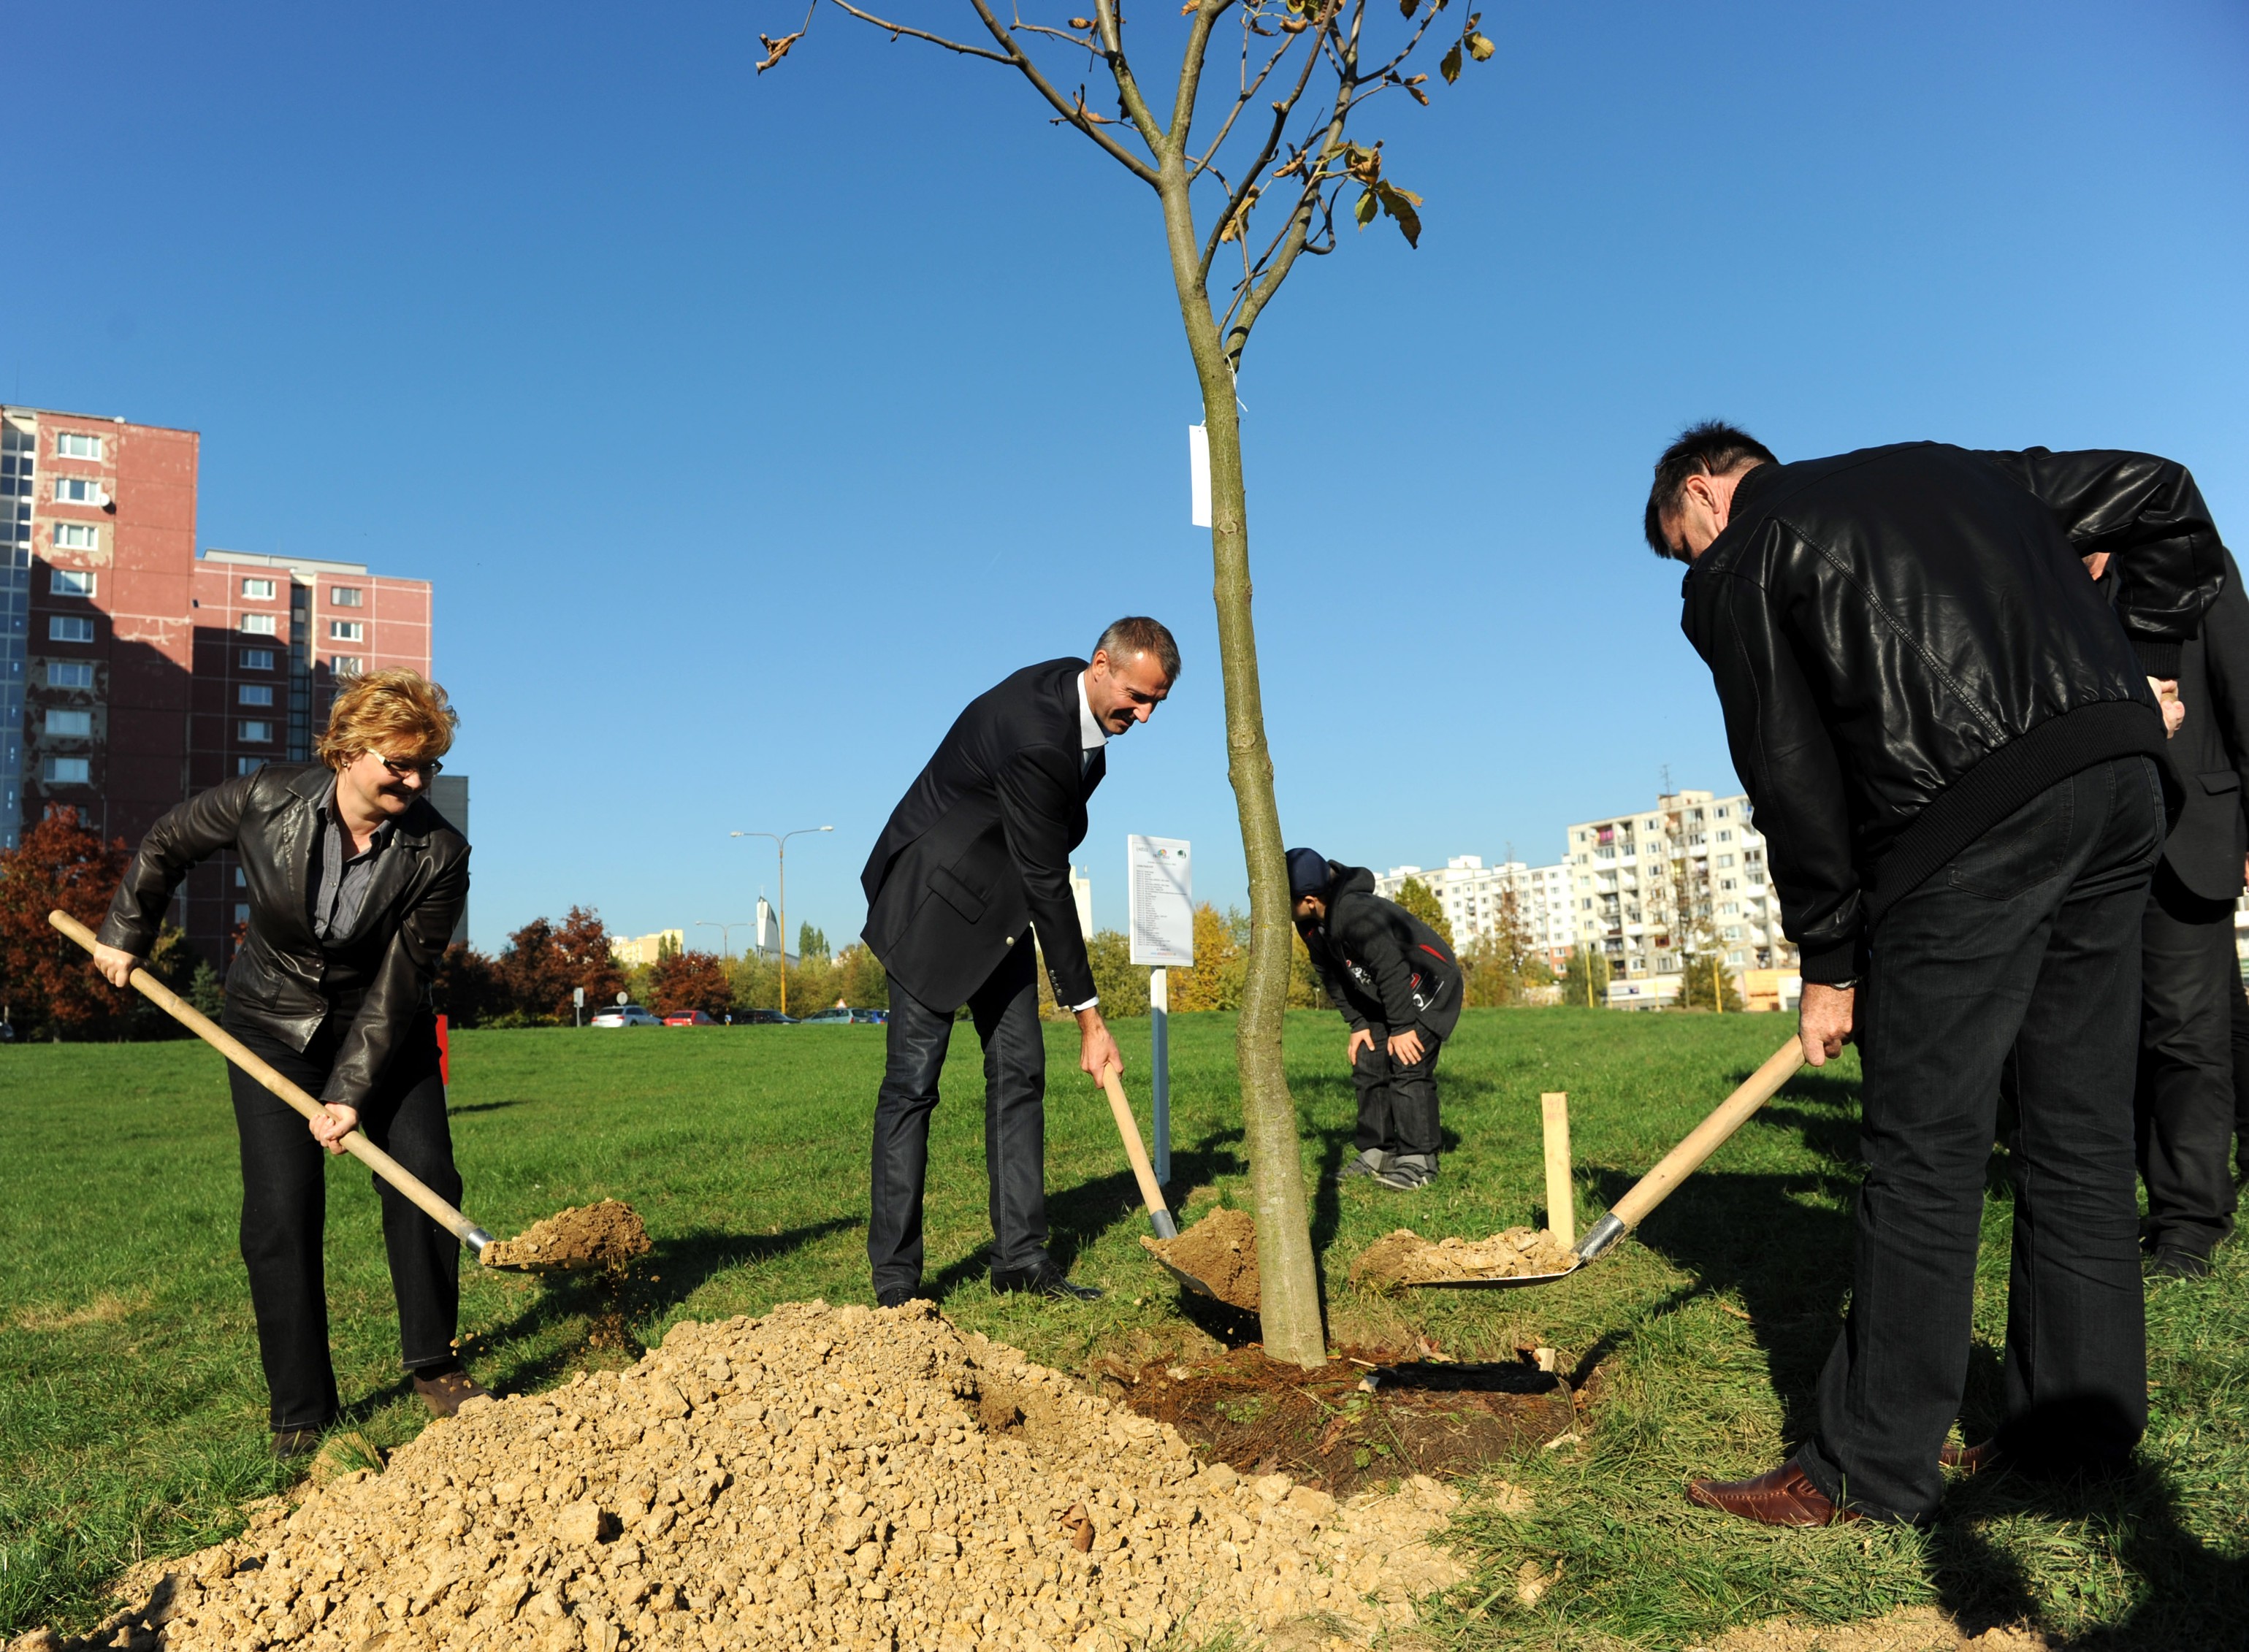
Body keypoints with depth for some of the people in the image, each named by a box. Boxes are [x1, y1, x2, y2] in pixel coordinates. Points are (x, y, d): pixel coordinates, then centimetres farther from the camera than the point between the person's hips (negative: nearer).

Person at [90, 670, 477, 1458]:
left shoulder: (438, 855, -22)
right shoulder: (265, 800, -20)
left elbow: (398, 986, -19)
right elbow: (167, 845, 2)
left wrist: (353, 1092, -23)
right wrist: (126, 933, 10)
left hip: (383, 1028, 0)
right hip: (273, 1024, 0)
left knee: (425, 1177, -9)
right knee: (282, 1208, -8)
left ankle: (433, 1365, 10)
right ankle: (300, 1409, 5)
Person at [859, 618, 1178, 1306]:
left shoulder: (1078, 698, -2)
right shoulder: (1035, 735, -30)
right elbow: (1047, 885, -27)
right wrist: (1089, 1019, -21)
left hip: (1000, 899, 9)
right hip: (936, 893, -9)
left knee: (1019, 1070, 4)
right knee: (913, 1079, -7)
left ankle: (1020, 1255, 8)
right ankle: (894, 1278, -1)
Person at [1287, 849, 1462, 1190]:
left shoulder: (1355, 913, -35)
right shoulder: (1311, 925, -6)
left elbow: (1391, 969, -31)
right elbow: (1333, 977, 6)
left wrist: (1402, 1027, -24)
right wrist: (1358, 1024, 2)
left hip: (1427, 986, -9)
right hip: (1381, 998, 9)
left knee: (1408, 1067, -15)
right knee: (1368, 1066, 6)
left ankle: (1418, 1161, -9)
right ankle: (1376, 1153, 13)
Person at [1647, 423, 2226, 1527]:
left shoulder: (1731, 571, 8)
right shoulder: (1955, 470, 28)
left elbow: (1792, 776, 2)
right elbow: (2157, 494, 26)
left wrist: (1827, 962, 9)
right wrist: (2133, 657, 30)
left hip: (1969, 814, -7)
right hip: (2124, 777, 7)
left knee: (1924, 1152, -2)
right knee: (2080, 1133, 14)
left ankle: (1870, 1470, 8)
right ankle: (2079, 1426, 25)